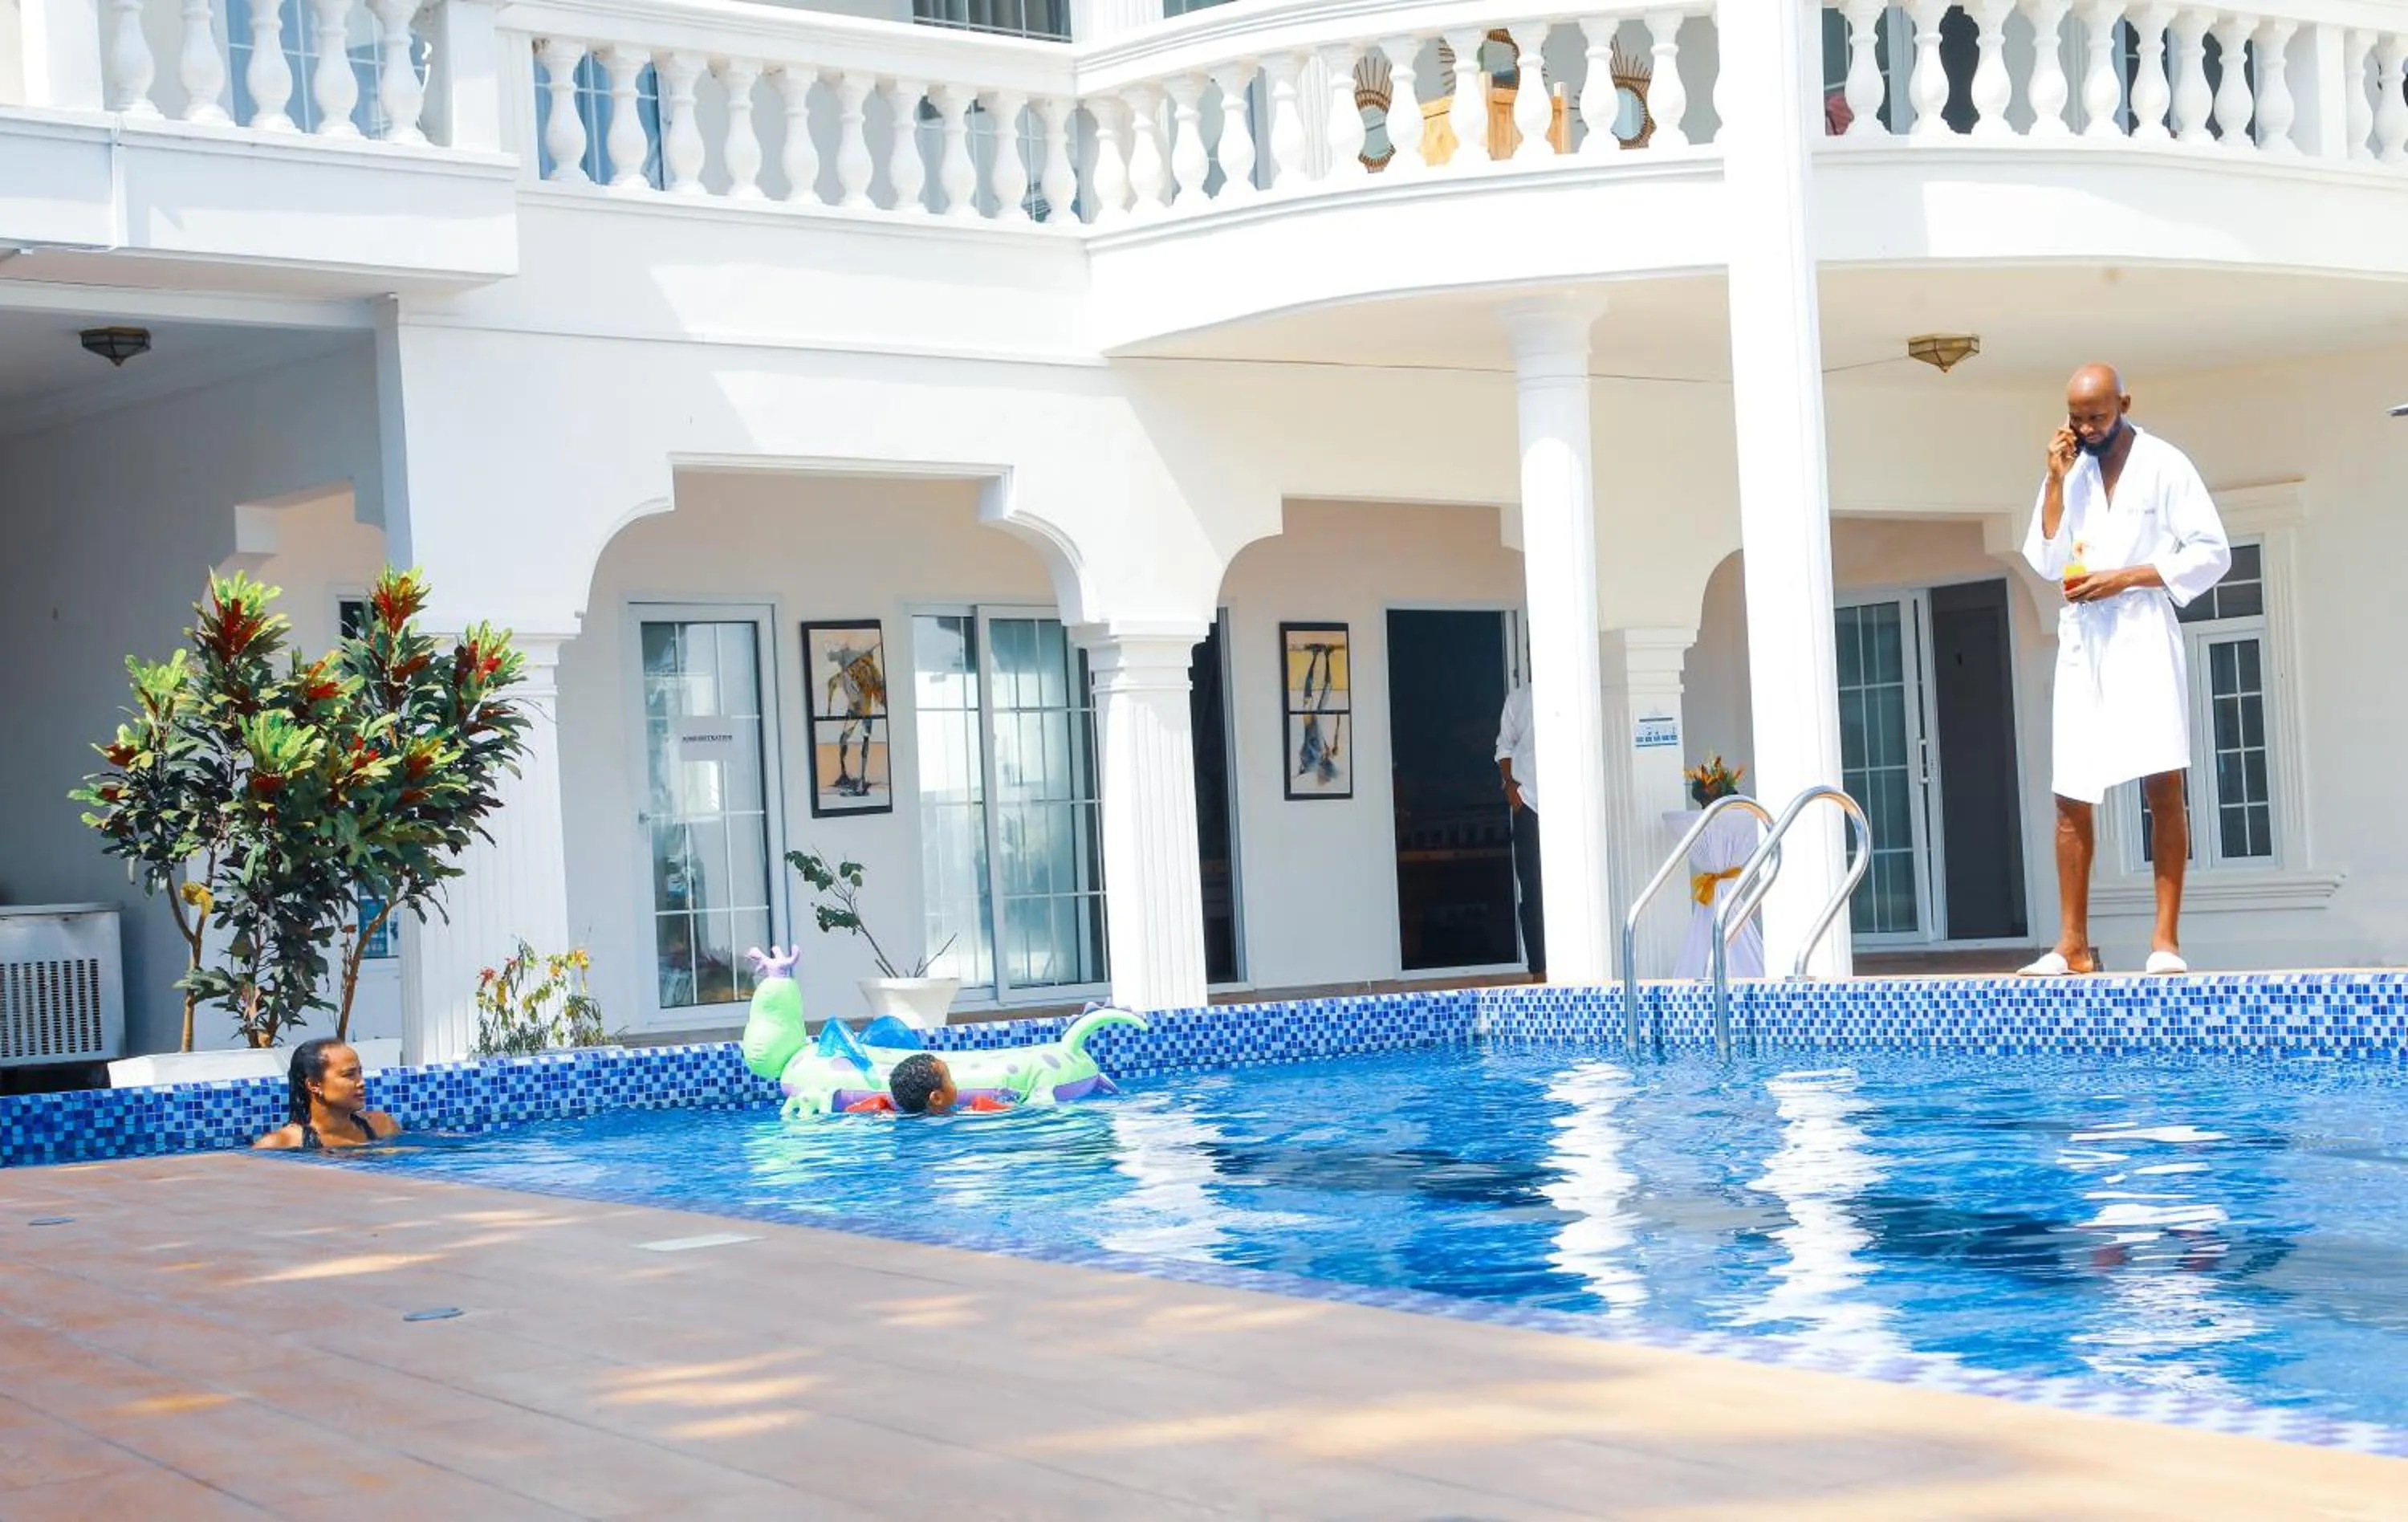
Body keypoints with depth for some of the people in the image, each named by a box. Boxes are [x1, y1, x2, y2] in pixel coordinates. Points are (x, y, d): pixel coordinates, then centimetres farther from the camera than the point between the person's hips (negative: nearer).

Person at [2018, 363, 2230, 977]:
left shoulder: (2165, 465, -2)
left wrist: (2127, 576, -13)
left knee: (2163, 787, -10)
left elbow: (2213, 553, -4)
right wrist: (2056, 481, -5)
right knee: (2072, 797, 2)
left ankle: (2166, 938, -7)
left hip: (2143, 635, -4)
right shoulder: (2067, 471, 11)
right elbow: (2045, 562, 3)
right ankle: (2073, 945, 7)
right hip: (2082, 643, 4)